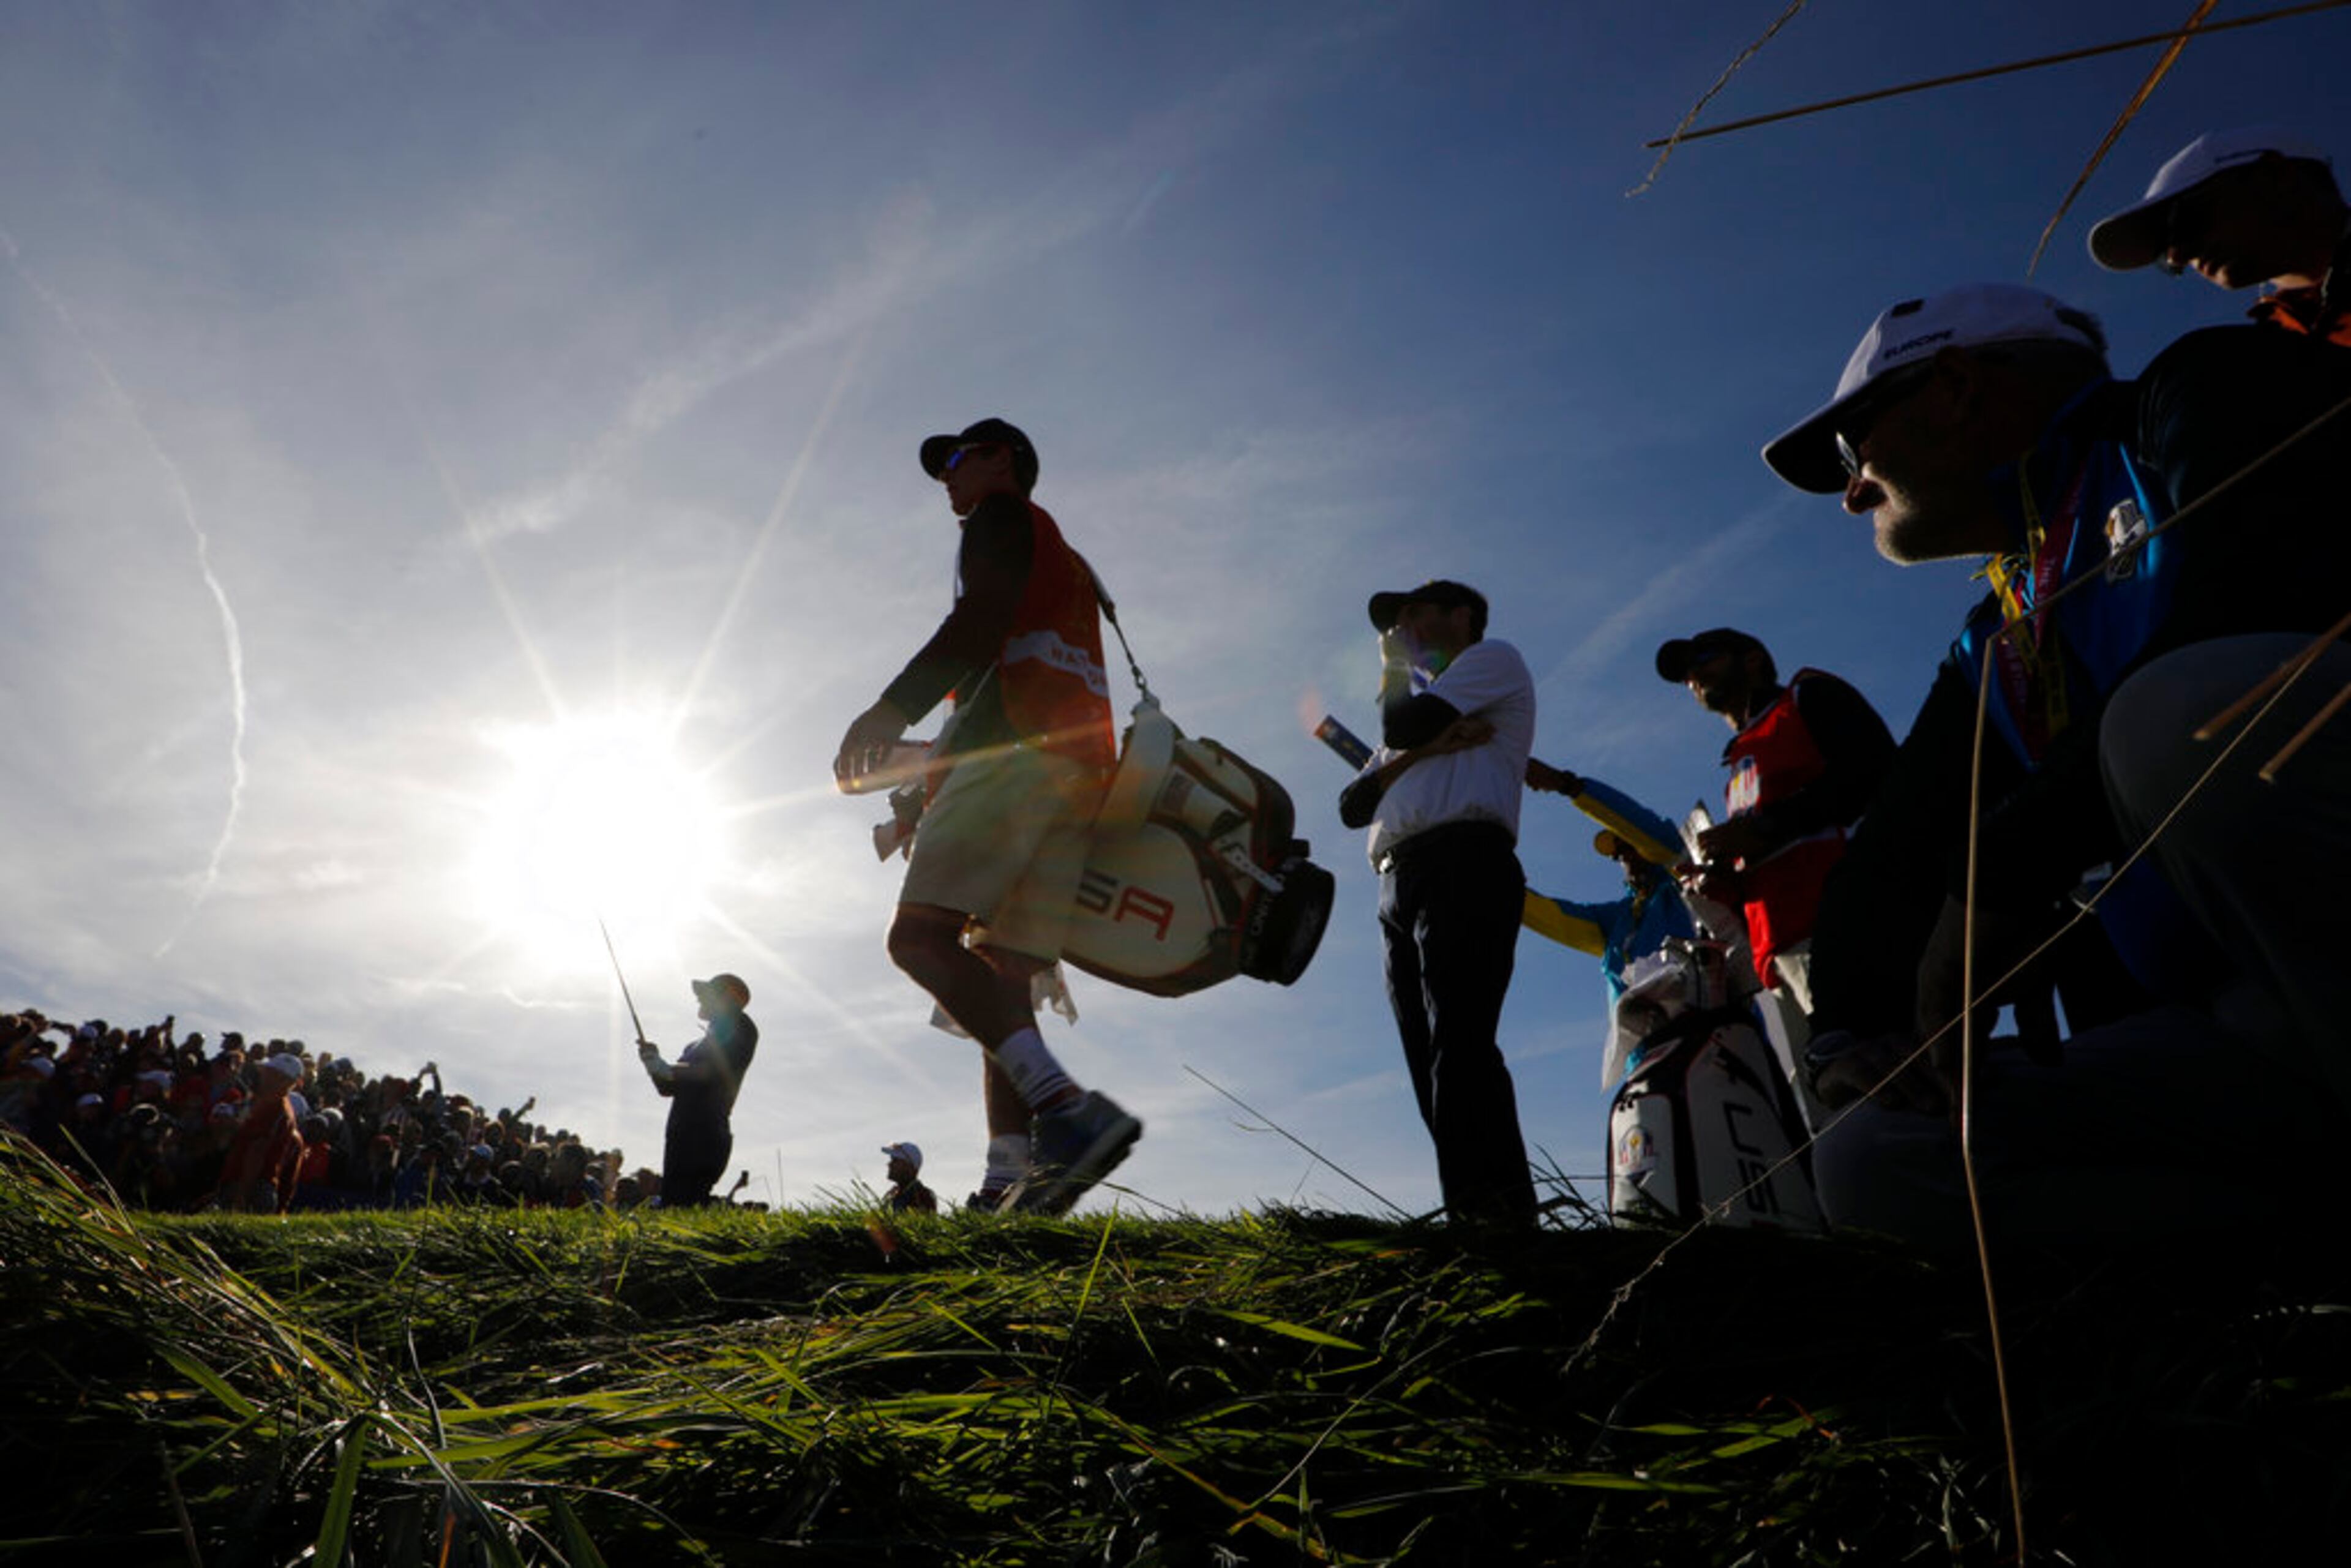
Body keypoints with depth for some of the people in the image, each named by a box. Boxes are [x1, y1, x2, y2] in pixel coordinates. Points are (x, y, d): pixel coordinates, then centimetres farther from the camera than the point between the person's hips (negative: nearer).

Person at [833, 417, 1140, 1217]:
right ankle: (1016, 1180, -12)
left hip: (1015, 746, -9)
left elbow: (983, 619, -9)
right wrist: (933, 794, 34)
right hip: (1082, 767, 9)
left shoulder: (1002, 518, 12)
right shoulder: (1067, 565, 38)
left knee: (920, 935, -19)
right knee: (1001, 977, 1)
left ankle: (1067, 1106, -35)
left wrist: (893, 708, -20)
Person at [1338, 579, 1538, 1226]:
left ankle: (1503, 1211, -28)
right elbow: (1353, 805, 19)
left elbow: (1402, 726, -2)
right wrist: (1423, 750, 3)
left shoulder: (1494, 657, 15)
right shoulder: (1426, 706, 36)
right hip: (1398, 884, 8)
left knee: (1458, 1045, -22)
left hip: (1464, 864, -8)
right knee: (1431, 1059, -3)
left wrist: (1396, 667, 19)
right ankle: (1475, 1219, -6)